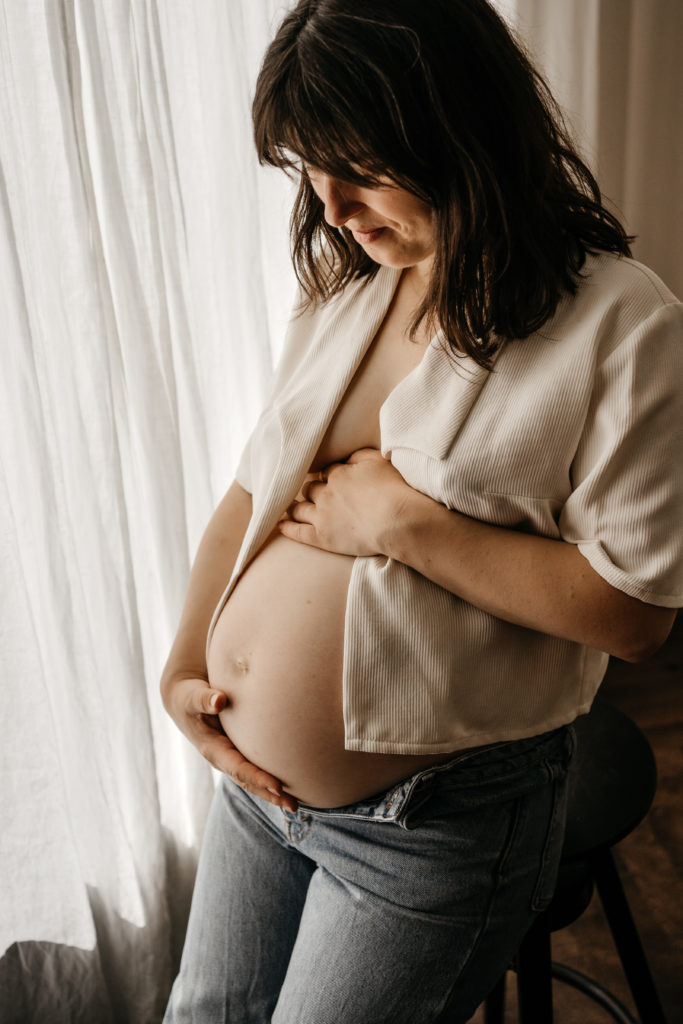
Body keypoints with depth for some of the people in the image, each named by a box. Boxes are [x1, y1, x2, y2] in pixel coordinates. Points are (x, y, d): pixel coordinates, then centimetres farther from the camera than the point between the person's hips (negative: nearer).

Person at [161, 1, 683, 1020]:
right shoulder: (342, 290, 3)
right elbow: (254, 487, 7)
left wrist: (405, 523, -22)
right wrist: (185, 662, -3)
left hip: (435, 819, -6)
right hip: (255, 780, 7)